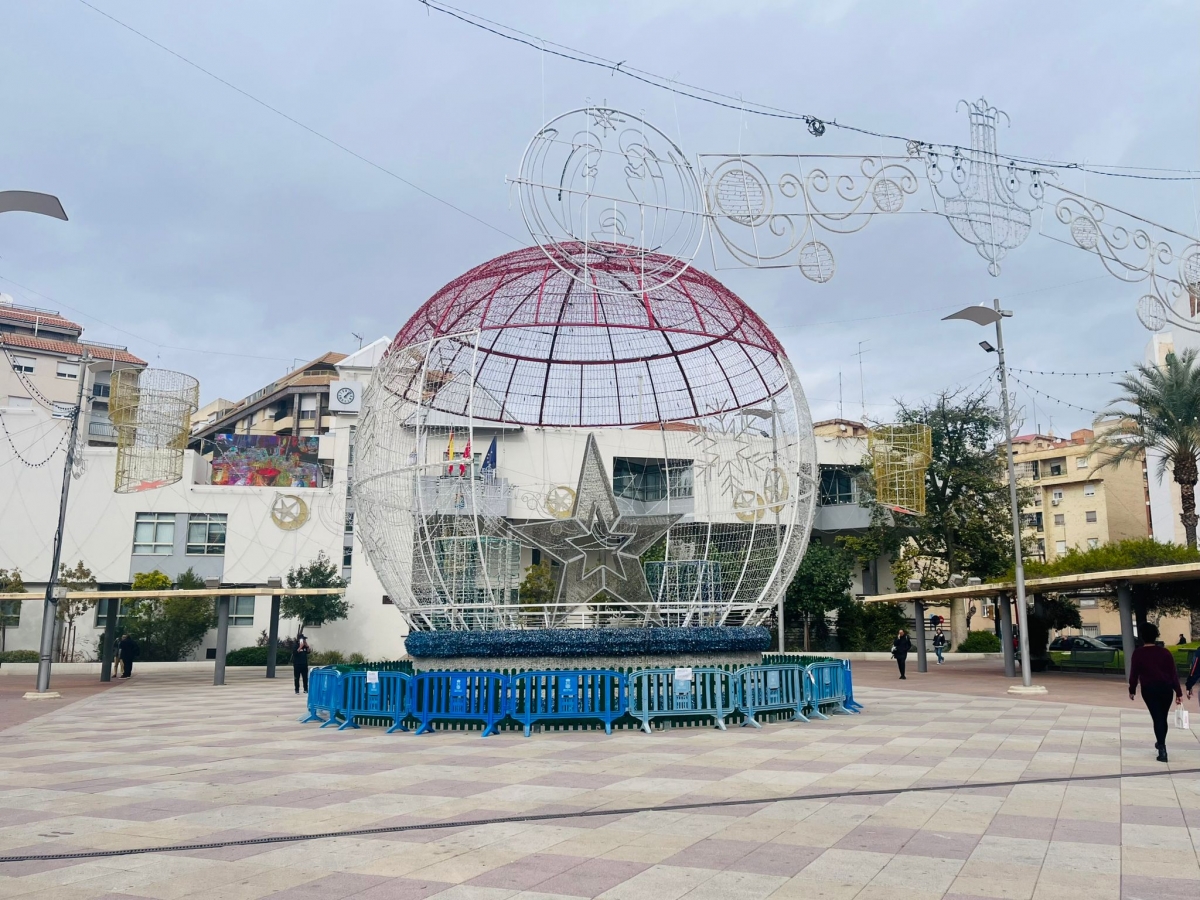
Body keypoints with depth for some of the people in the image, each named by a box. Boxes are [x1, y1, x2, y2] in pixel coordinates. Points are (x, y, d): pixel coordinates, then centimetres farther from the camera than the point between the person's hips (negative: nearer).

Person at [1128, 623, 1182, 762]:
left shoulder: (1138, 653, -7)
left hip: (1149, 689, -2)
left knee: (1157, 718, -1)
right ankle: (1161, 743, 34)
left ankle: (1162, 749, -12)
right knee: (1163, 718, 18)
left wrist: (1132, 690, 8)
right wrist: (1178, 692, 0)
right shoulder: (1165, 652, -3)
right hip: (1166, 688, 2)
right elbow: (1174, 673, -4)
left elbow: (1134, 674, -5)